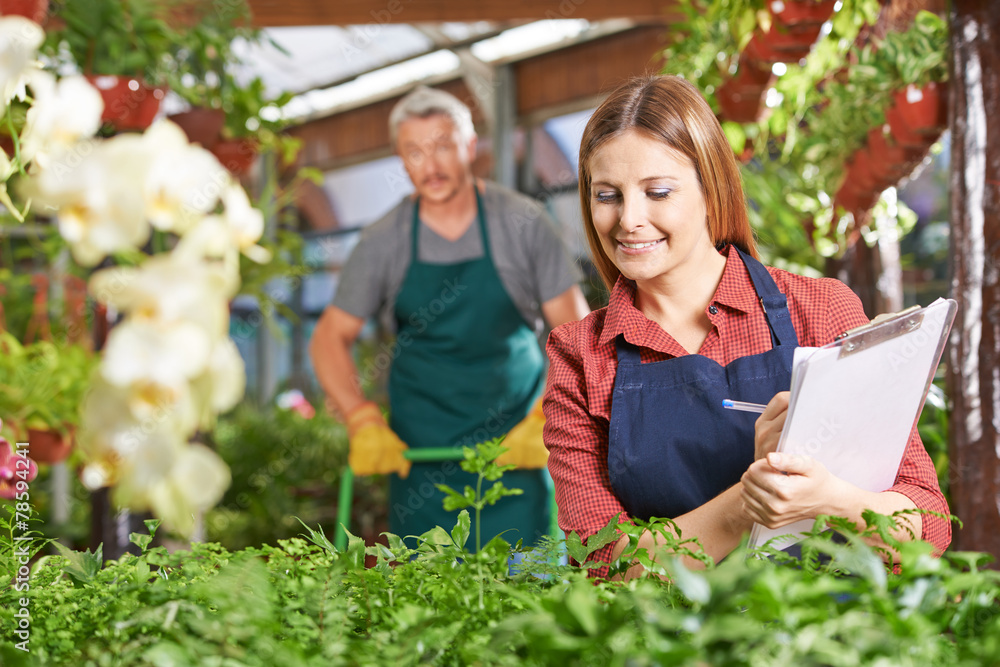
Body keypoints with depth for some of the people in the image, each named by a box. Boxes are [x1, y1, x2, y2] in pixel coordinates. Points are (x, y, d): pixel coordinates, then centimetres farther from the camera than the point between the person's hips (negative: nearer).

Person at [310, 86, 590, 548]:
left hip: (515, 444, -1)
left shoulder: (522, 223, -5)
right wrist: (363, 422, -11)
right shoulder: (383, 242, -2)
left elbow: (575, 331, -2)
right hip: (416, 449, 1)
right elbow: (330, 337, 4)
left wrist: (550, 420, -13)